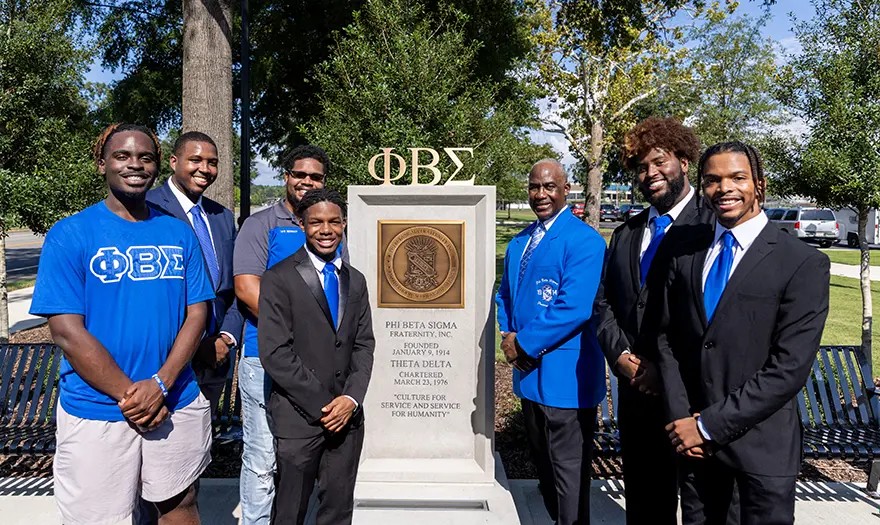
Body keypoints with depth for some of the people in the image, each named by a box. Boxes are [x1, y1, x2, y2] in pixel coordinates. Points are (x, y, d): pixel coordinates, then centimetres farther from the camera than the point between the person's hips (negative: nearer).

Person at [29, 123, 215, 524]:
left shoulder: (179, 234, 4)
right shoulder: (69, 235, -6)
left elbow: (197, 313, 1)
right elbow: (68, 333, -11)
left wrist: (161, 384, -12)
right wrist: (129, 396, -13)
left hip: (179, 404, 3)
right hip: (96, 414, -3)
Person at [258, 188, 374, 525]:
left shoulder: (356, 281, 10)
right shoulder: (279, 278, -7)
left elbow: (364, 345, 9)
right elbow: (274, 353, -13)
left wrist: (351, 399, -7)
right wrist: (321, 406, -14)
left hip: (347, 415, 4)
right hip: (298, 418, -4)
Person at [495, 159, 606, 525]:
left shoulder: (584, 241, -14)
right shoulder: (519, 242, 12)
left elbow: (574, 307, -23)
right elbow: (505, 295, 17)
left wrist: (524, 344, -17)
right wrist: (508, 335, -2)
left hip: (564, 375, -8)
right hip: (529, 372, 8)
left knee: (568, 470, 6)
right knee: (542, 461, 23)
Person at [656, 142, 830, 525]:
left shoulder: (803, 264, -10)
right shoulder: (686, 255, 3)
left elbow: (789, 367, -15)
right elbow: (667, 338, 4)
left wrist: (710, 424, -15)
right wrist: (681, 418, -6)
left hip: (761, 443, -3)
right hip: (692, 438, 4)